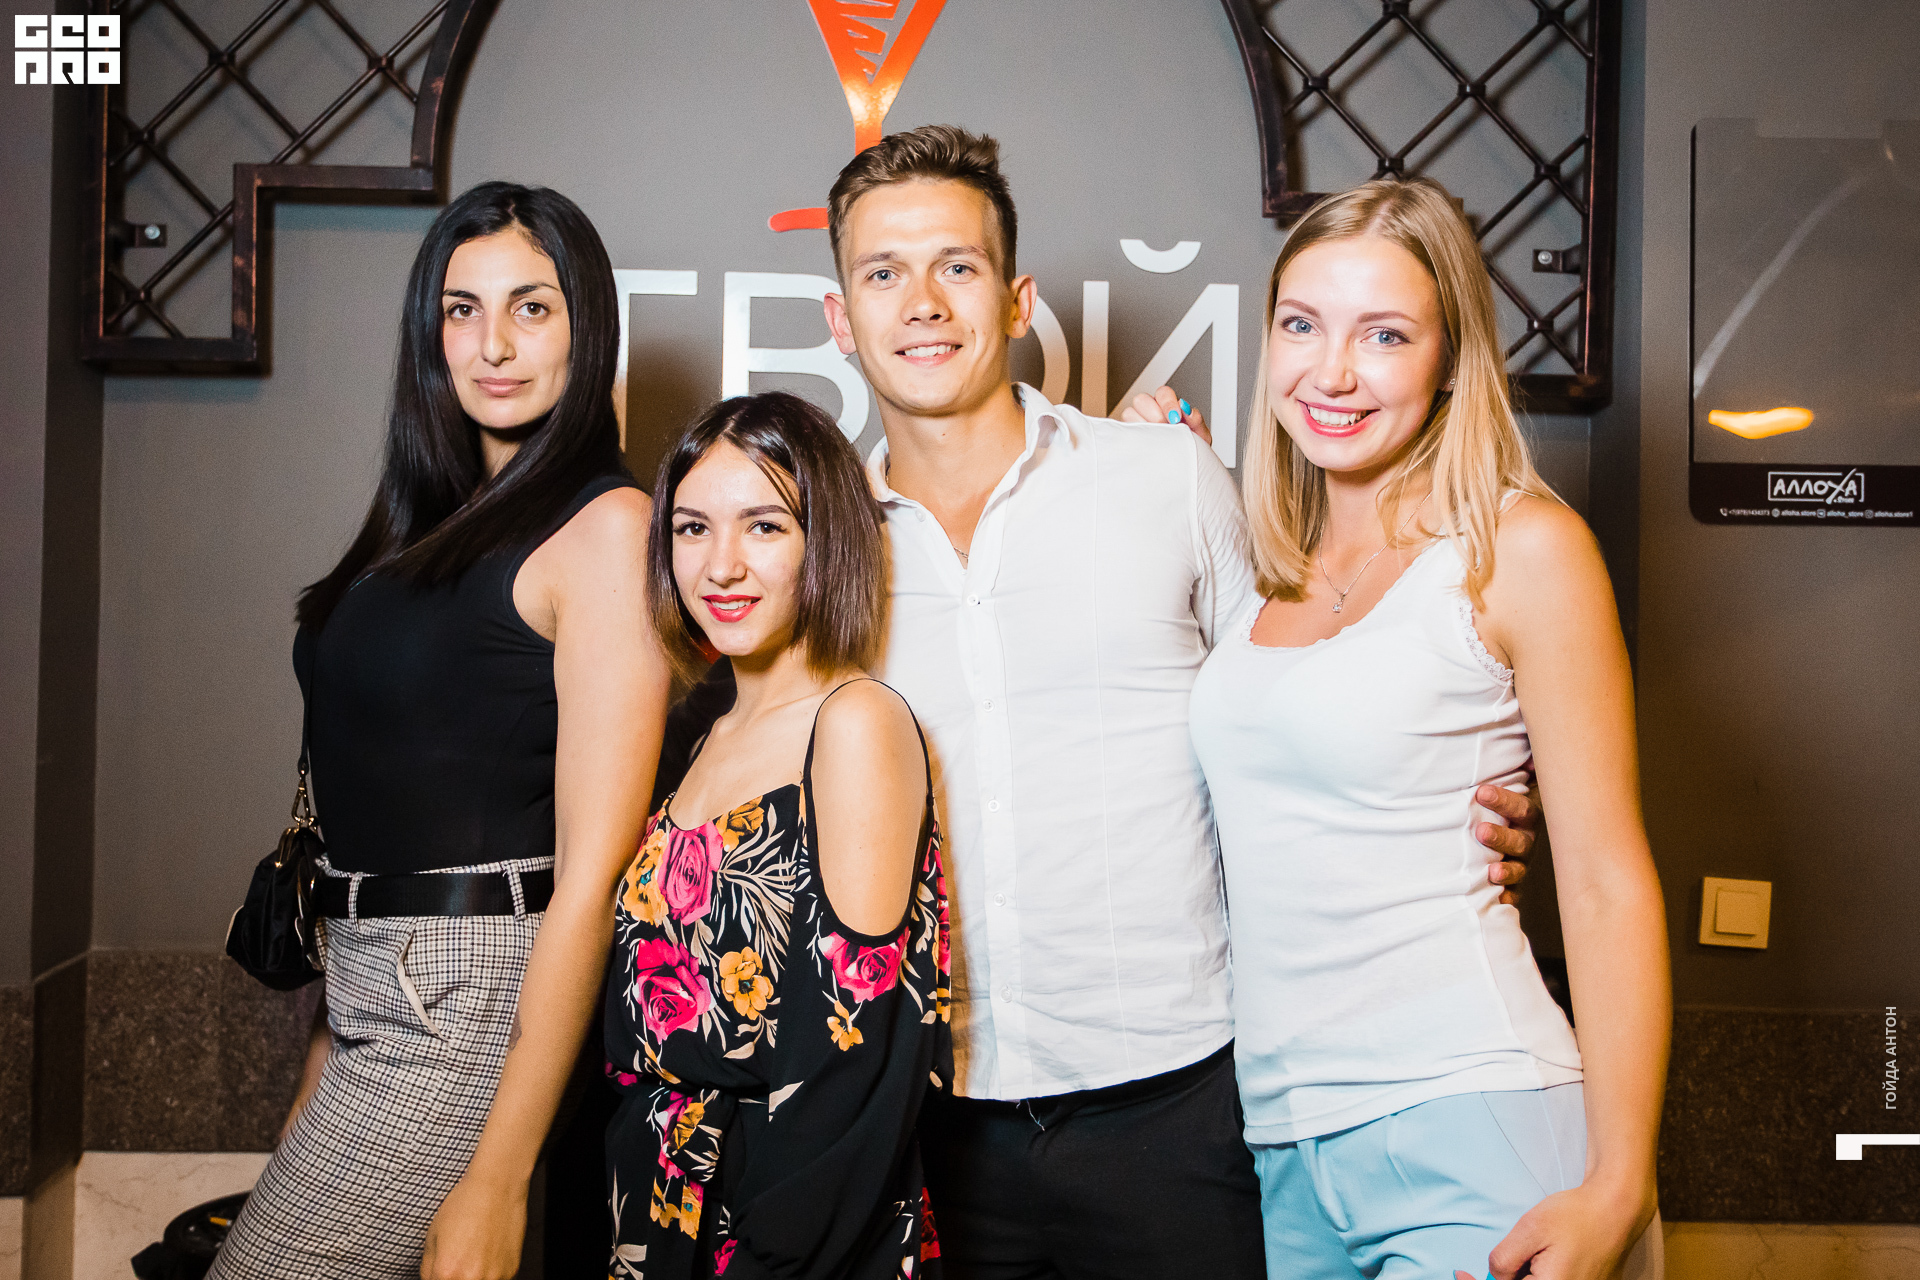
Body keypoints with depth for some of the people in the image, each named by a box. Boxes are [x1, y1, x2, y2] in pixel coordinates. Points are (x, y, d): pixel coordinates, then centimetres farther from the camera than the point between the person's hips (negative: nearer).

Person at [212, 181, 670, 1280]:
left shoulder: (606, 525, -13)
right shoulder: (436, 519, 12)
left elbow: (593, 870, -17)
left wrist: (496, 1182, -19)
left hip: (472, 996, -7)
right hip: (373, 984, 8)